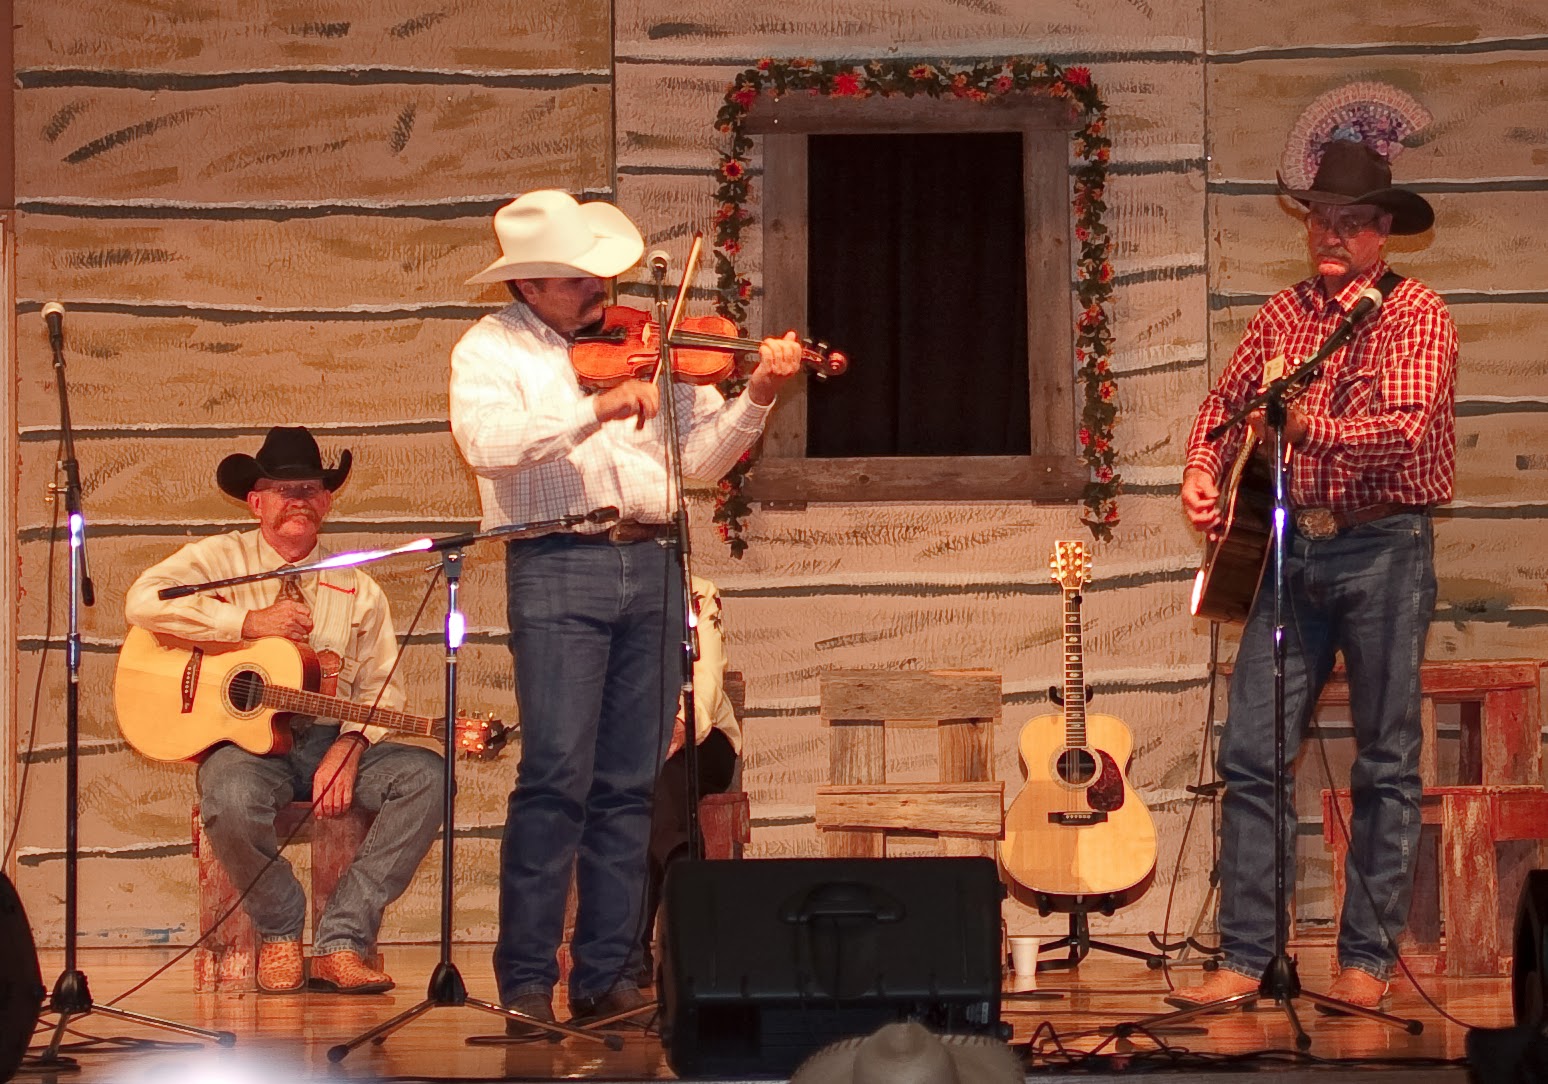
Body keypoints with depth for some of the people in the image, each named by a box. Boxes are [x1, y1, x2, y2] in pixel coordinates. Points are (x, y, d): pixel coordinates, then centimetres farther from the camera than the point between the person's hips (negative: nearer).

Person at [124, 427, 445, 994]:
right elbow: (143, 602, -13)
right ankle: (280, 933, -8)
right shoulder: (220, 559, 5)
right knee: (232, 798, -39)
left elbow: (382, 686, 7)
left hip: (331, 740, 3)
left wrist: (348, 747, -13)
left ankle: (340, 942, -24)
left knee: (425, 775, -24)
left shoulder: (357, 590, 13)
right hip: (244, 739, -3)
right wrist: (250, 621, -16)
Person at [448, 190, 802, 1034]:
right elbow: (486, 442, -17)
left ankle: (606, 977, 10)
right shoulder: (491, 349, 4)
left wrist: (757, 397, -5)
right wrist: (596, 411, -23)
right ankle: (526, 982, -7)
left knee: (631, 786, 5)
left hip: (650, 566, 4)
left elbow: (700, 457, 11)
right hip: (558, 566, -4)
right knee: (557, 778, -11)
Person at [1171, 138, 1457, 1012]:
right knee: (1251, 753, 0)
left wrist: (1300, 422, -22)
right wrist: (1202, 469, 4)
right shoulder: (1285, 314, 11)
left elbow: (1405, 427, -20)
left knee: (1386, 765, 0)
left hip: (1384, 547, -5)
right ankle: (1246, 957, 3)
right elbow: (1227, 399, 21)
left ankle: (1367, 962, 6)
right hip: (1294, 546, 5)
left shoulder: (1415, 315, -6)